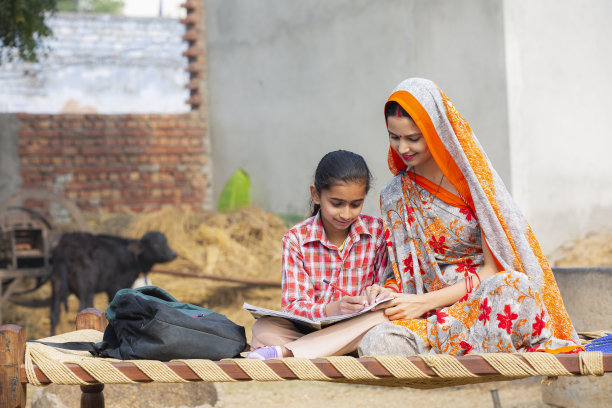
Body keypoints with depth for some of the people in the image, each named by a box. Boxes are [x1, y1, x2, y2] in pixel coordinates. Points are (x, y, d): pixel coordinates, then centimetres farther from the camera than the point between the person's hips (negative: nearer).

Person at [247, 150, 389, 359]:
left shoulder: (377, 231, 3)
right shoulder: (296, 238, -2)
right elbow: (294, 305, -9)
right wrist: (334, 309, -30)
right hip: (306, 329, -1)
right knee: (264, 327, -26)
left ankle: (283, 352, -38)